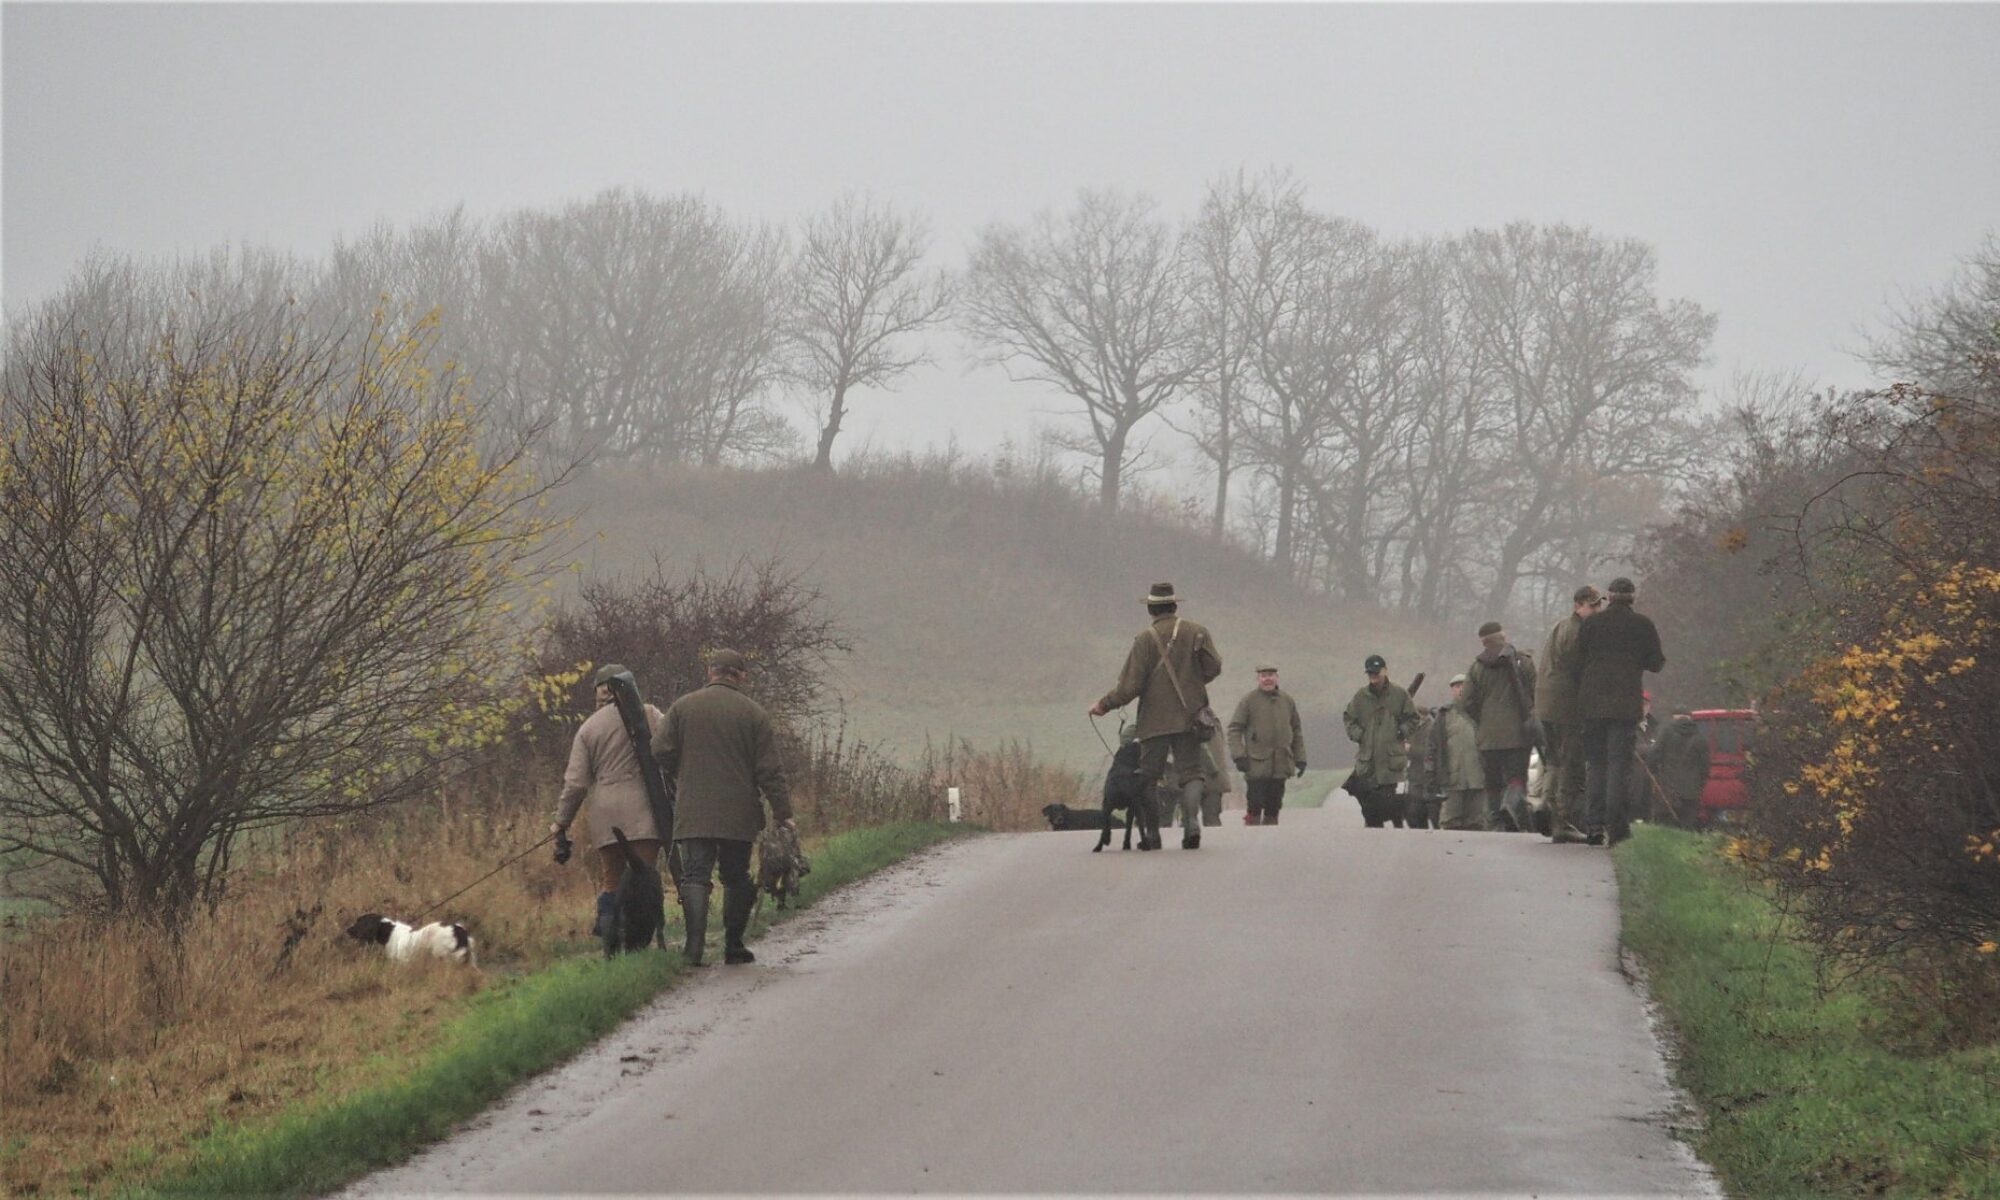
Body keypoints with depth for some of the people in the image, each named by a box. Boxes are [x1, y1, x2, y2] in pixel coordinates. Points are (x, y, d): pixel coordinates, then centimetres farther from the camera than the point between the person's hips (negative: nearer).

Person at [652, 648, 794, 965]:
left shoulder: (681, 707, 4)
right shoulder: (753, 713, 1)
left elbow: (660, 754, 1)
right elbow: (770, 770, -1)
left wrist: (677, 784, 20)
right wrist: (783, 811, 4)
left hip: (693, 814, 0)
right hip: (739, 815, 0)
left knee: (695, 876, -4)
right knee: (736, 878, 14)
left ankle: (695, 945, -21)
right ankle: (733, 946, 15)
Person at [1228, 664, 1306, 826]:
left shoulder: (1287, 700, 10)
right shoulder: (1248, 700, -1)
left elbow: (1296, 731, 18)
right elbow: (1234, 729, -2)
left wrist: (1300, 758, 13)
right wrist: (1239, 755, -12)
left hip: (1280, 766, 4)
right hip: (1256, 764, -4)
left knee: (1273, 806, 8)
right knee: (1255, 806, -8)